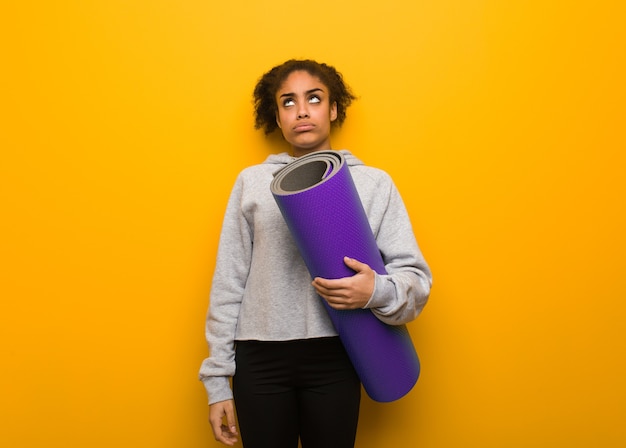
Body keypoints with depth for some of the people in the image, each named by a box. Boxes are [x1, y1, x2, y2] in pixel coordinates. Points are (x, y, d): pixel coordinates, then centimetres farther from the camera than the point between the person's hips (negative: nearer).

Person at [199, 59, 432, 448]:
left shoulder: (373, 182, 4)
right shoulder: (252, 181, 8)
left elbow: (416, 278, 1)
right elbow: (228, 283, 6)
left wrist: (376, 291, -21)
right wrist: (218, 380, 4)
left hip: (334, 358, 0)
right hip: (259, 360, 1)